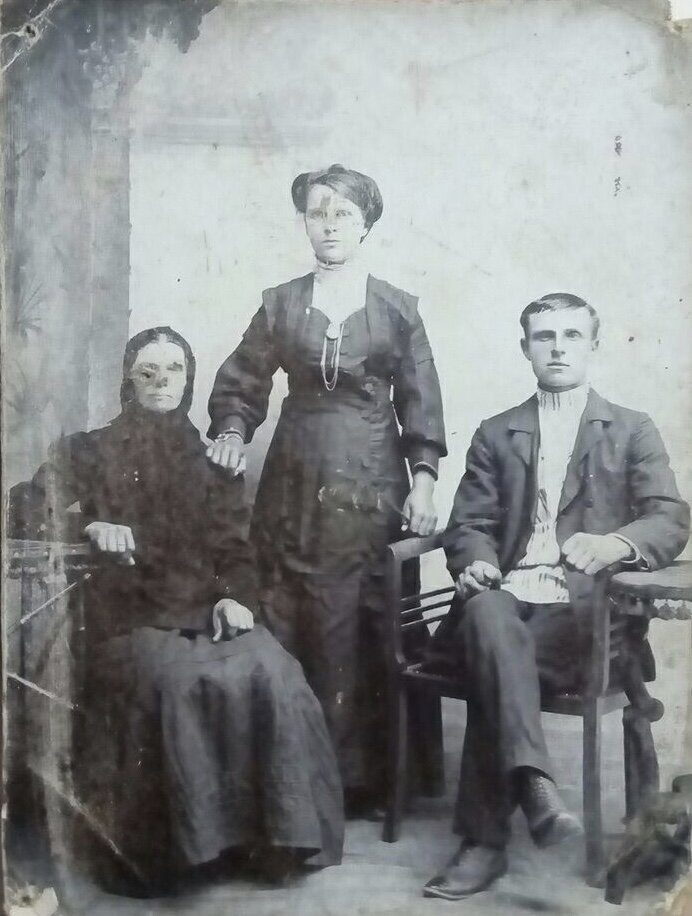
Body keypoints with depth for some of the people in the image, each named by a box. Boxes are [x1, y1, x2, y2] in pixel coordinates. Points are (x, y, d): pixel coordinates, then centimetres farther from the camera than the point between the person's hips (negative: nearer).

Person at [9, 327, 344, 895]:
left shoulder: (210, 459, 19)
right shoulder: (92, 451, 11)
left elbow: (236, 549, 13)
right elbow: (28, 510, -1)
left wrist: (234, 598, -8)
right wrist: (91, 527, -20)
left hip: (205, 608, 3)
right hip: (133, 616, -2)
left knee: (272, 674, -29)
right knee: (179, 682, -36)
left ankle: (276, 833, -17)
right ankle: (162, 848, -23)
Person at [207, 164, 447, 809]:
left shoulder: (397, 309, 8)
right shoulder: (279, 304, 10)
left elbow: (420, 402, 6)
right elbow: (241, 382, 13)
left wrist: (423, 478, -4)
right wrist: (231, 430, -6)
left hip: (371, 485, -1)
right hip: (295, 483, 1)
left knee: (367, 630, -3)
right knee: (293, 629, 0)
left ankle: (362, 775, 8)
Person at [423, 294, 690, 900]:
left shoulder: (633, 431, 15)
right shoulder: (496, 435, 21)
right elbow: (469, 524, 13)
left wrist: (617, 543, -22)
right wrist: (476, 562, -13)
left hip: (583, 611, -1)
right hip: (508, 597, 2)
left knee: (491, 667, -30)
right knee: (488, 613, -35)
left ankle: (485, 839, -24)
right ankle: (534, 784, -44)